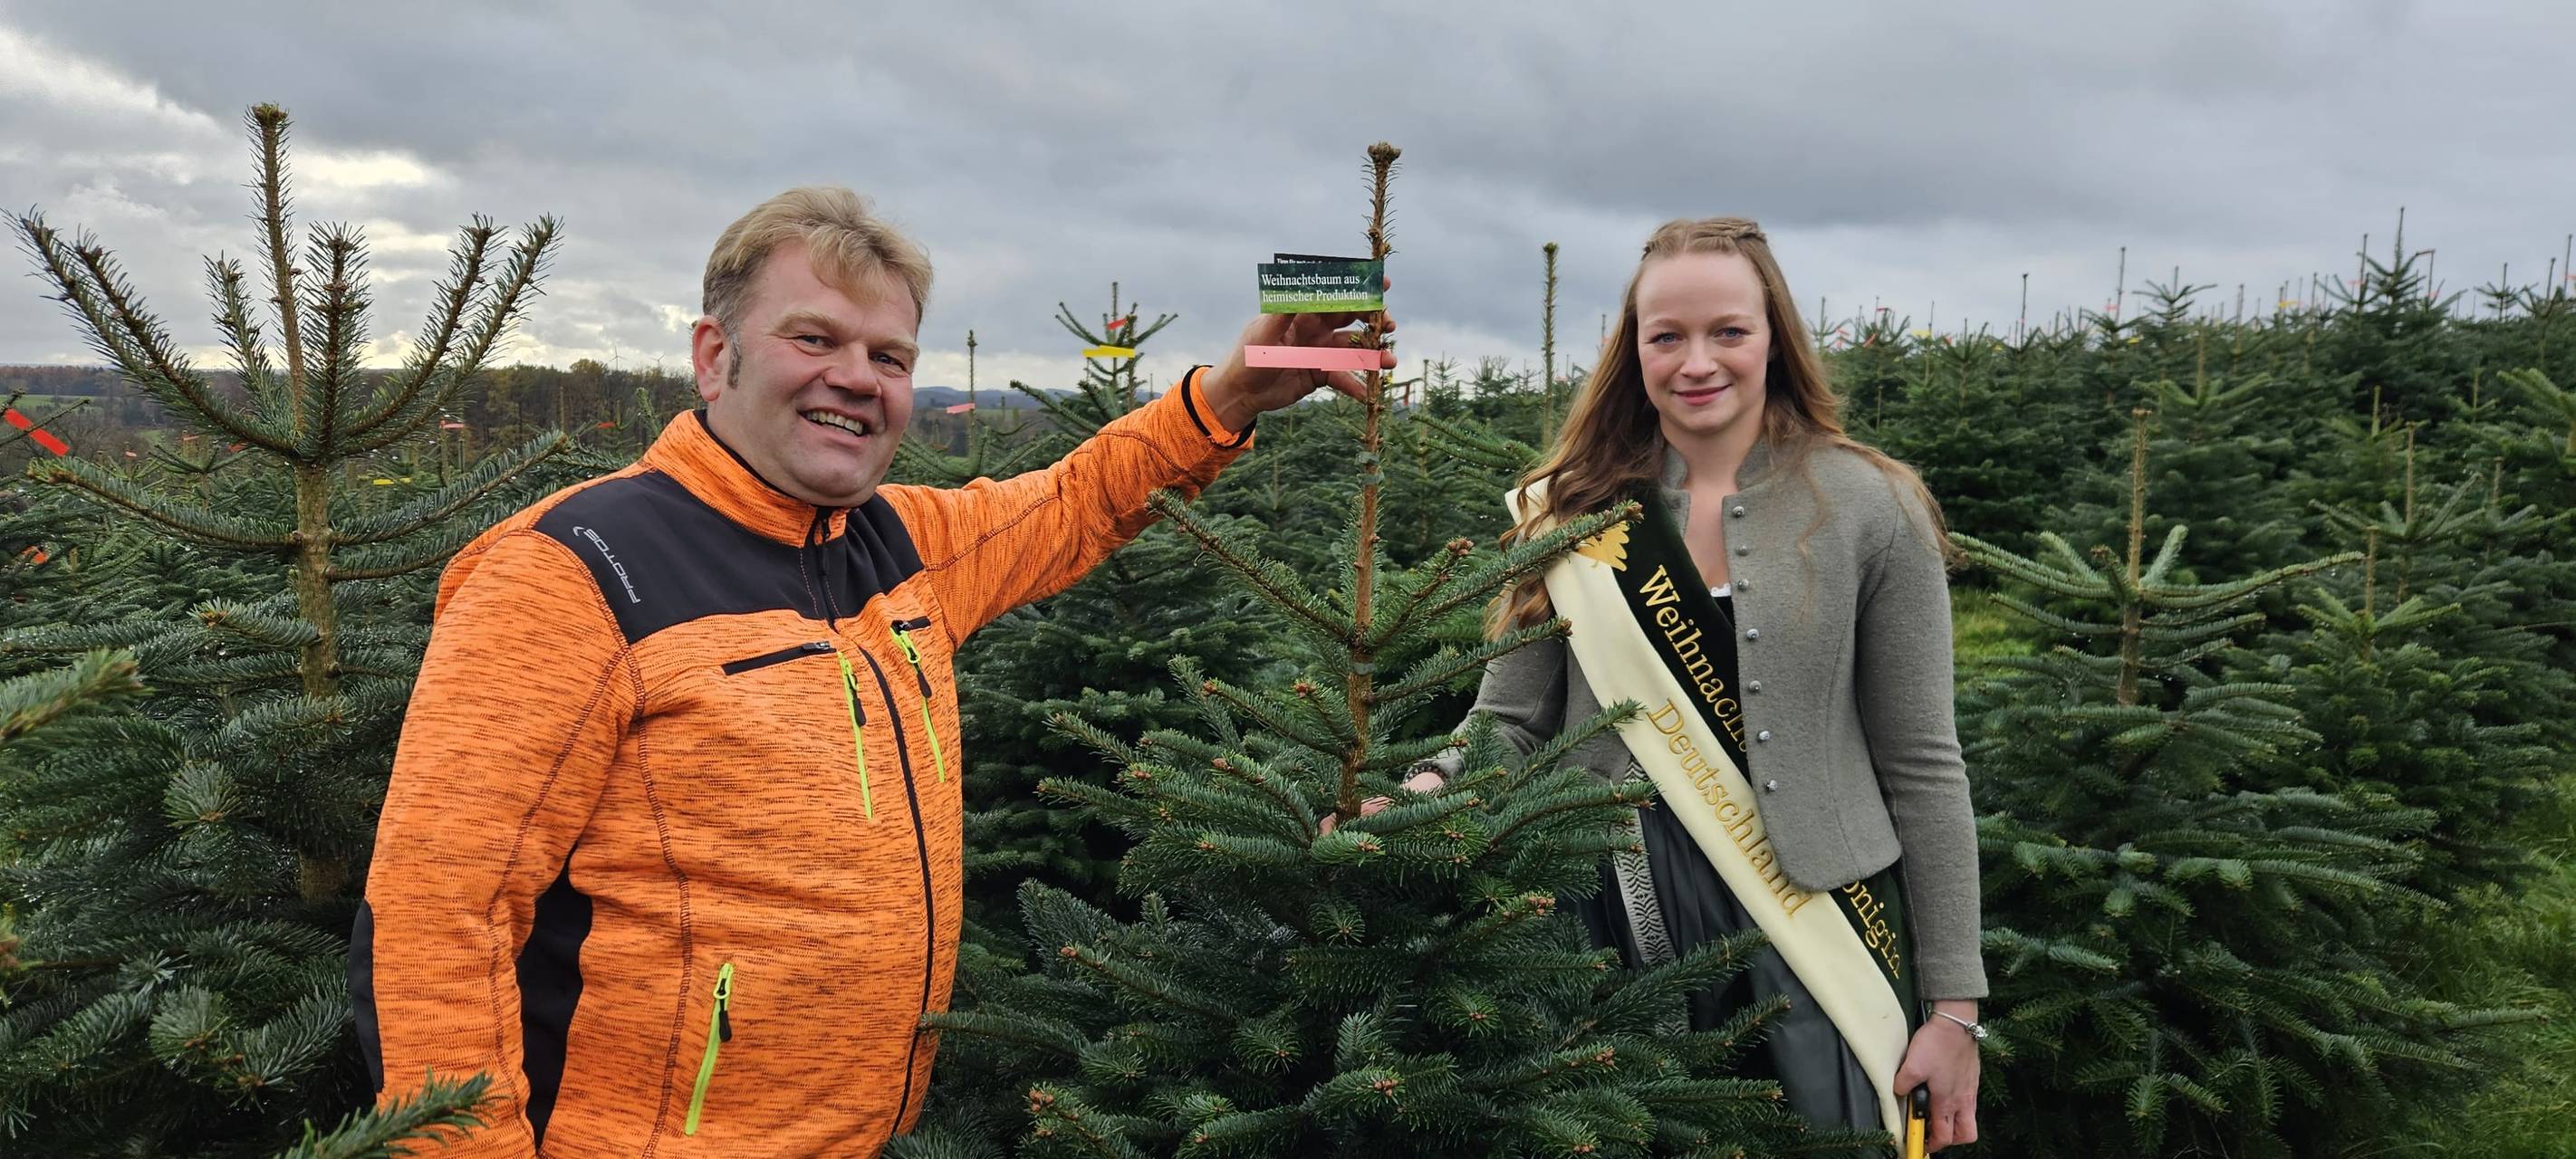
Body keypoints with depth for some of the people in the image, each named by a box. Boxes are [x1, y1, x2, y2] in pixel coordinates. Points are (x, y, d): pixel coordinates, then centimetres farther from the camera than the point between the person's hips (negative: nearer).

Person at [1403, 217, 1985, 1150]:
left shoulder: (1870, 509, -4)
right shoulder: (1569, 511, 1)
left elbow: (1919, 768, -2)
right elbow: (1509, 725, 4)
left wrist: (1953, 1003, -1)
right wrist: (1431, 791, -19)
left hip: (1814, 923, -1)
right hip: (1620, 909, 2)